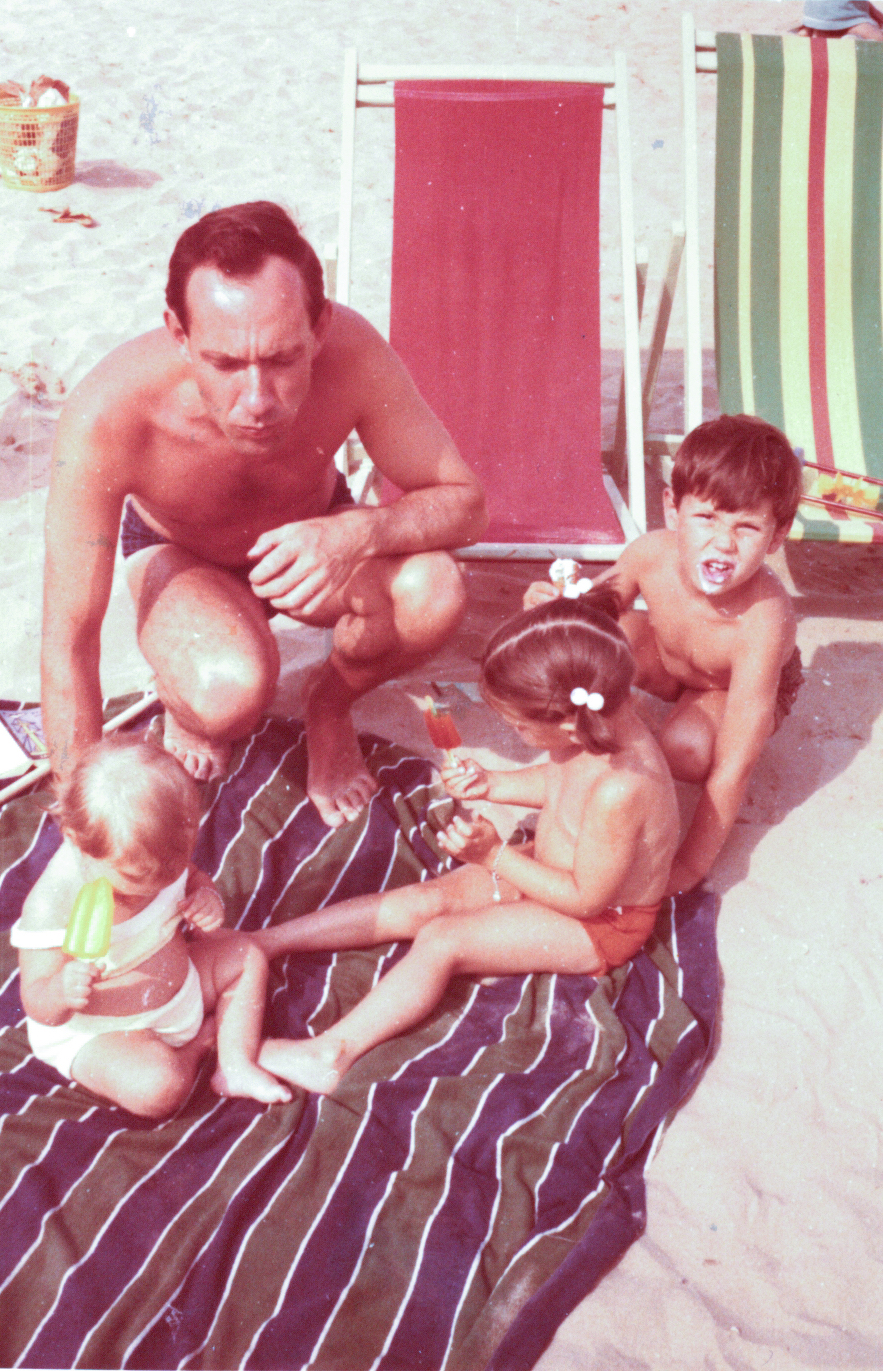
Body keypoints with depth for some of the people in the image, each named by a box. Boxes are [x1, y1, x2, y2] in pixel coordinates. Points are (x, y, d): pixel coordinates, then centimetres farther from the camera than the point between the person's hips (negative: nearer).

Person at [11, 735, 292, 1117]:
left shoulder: (160, 859, -15)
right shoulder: (52, 907, -34)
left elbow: (194, 880, 9)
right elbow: (38, 1006, -29)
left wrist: (206, 899, -17)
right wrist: (61, 992, -54)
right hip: (95, 1032, -7)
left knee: (247, 957, 9)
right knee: (158, 1088, -32)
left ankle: (237, 1065, 9)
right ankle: (196, 1045, 2)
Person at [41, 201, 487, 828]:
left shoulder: (350, 352, -34)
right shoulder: (108, 417, -39)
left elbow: (465, 502, -21)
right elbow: (69, 642, -30)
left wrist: (360, 531, -44)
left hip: (309, 539, 3)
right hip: (180, 557, -2)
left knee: (434, 593, -29)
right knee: (232, 690, -36)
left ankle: (330, 704, 4)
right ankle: (186, 703, 4)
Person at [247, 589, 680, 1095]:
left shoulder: (620, 789, -40)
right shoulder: (601, 726, -13)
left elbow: (586, 897, -29)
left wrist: (496, 855, -26)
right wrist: (492, 785, -5)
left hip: (596, 924, -8)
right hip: (549, 866, 8)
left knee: (442, 941, -19)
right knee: (423, 901, -1)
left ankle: (331, 1052, -18)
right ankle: (268, 941, 1)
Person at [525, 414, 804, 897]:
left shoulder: (763, 621, -43)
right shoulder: (651, 555, -31)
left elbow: (733, 766, -39)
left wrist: (690, 865, -36)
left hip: (735, 689, -4)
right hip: (668, 660, 4)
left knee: (685, 749, -35)